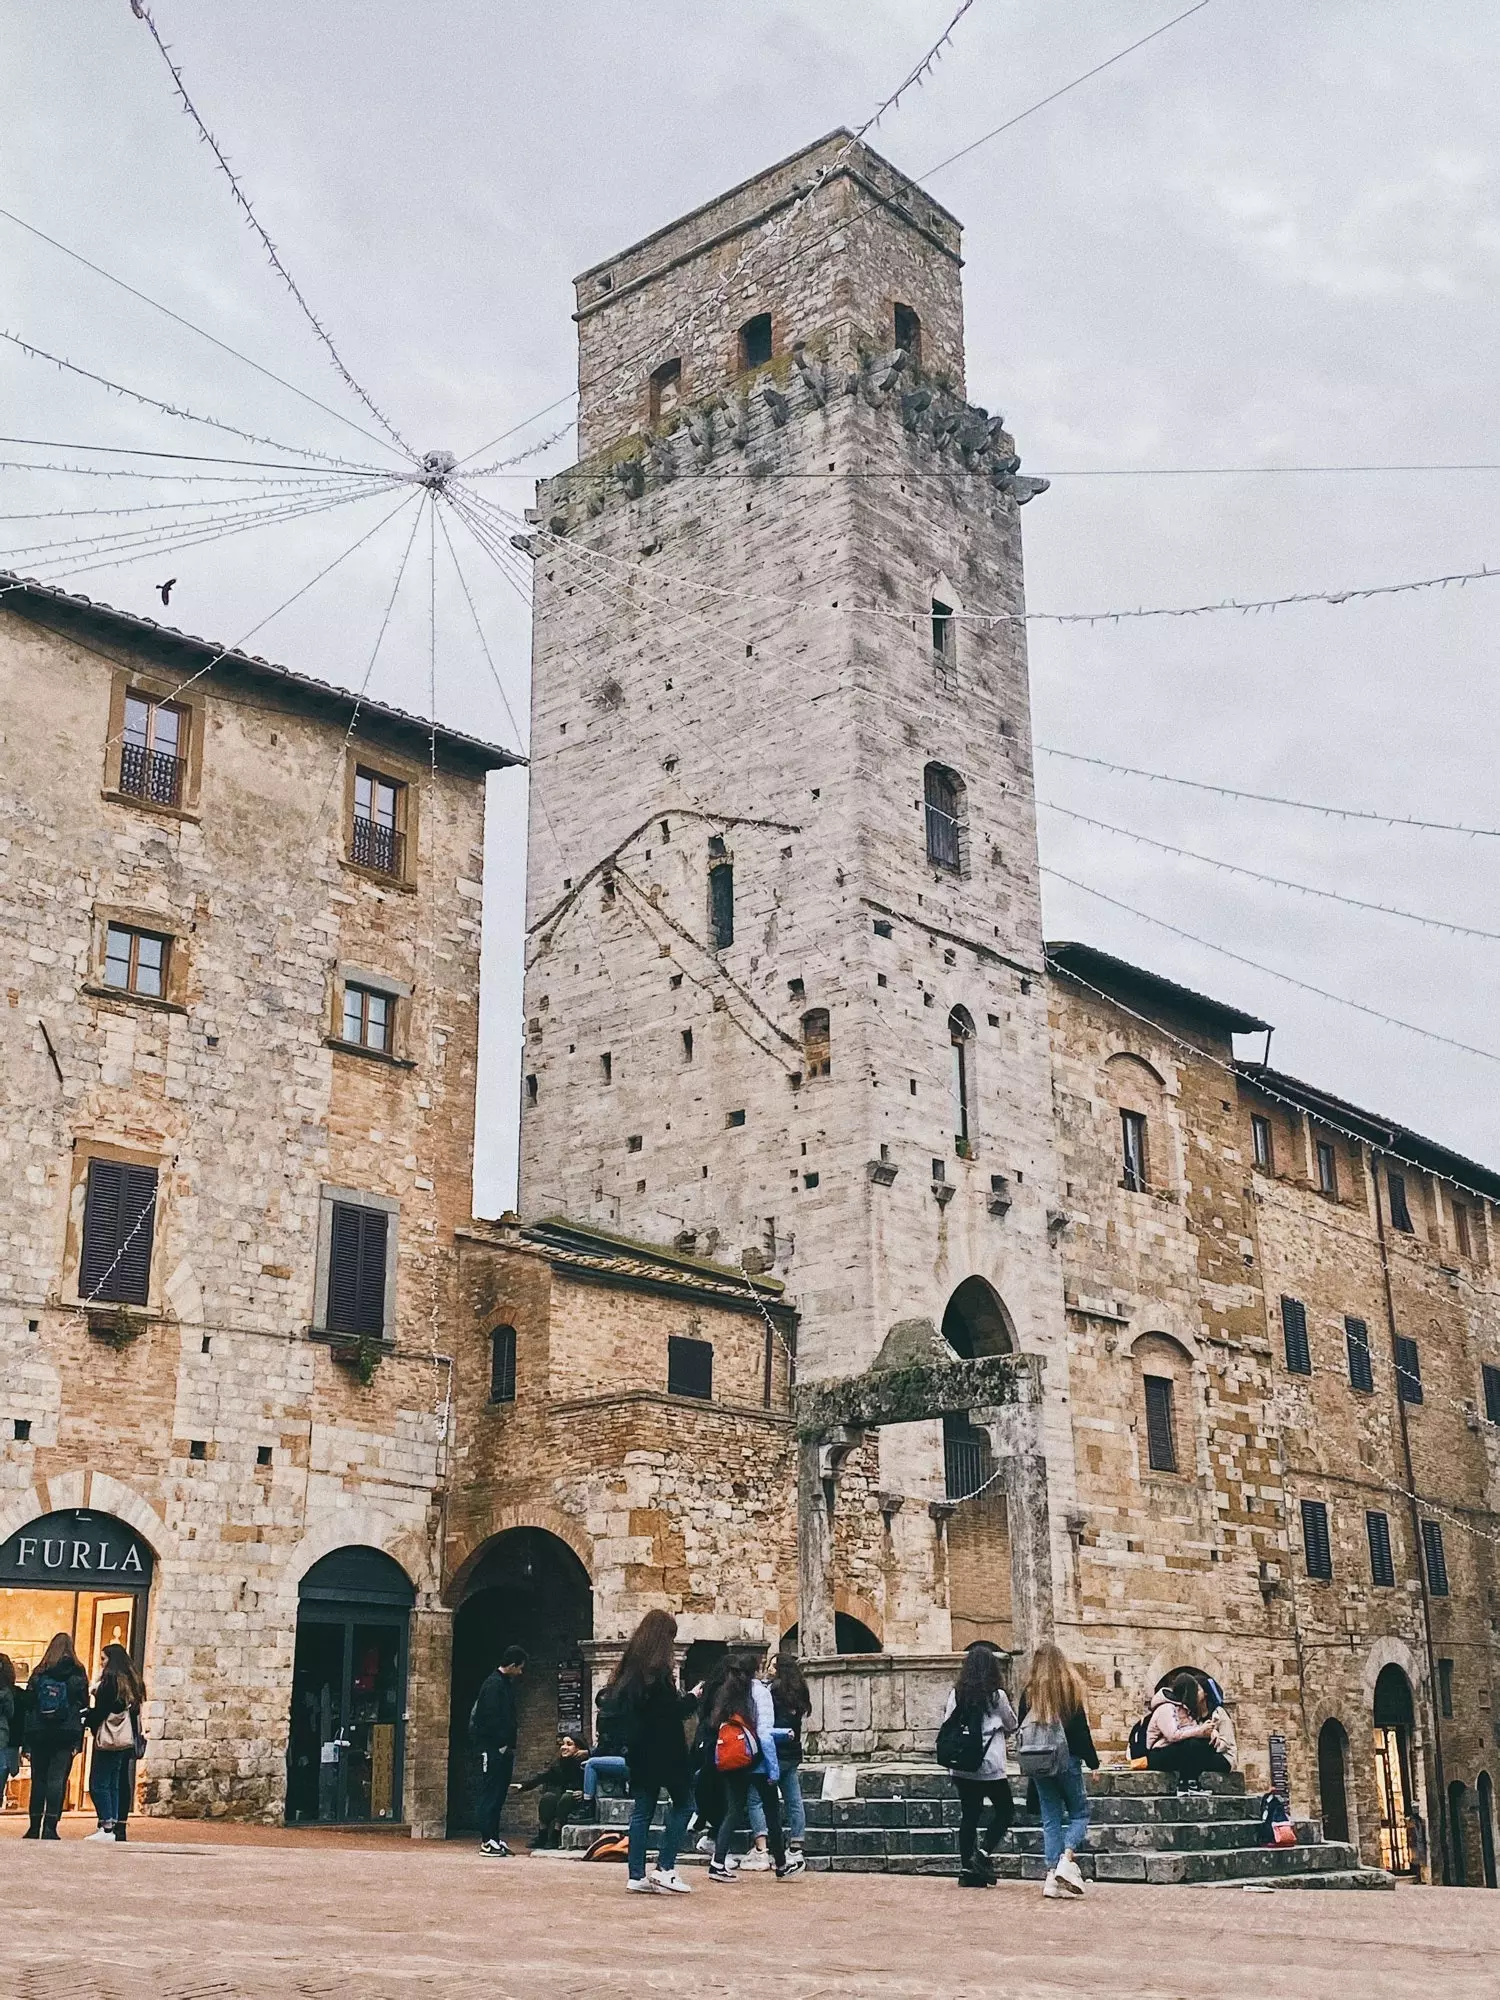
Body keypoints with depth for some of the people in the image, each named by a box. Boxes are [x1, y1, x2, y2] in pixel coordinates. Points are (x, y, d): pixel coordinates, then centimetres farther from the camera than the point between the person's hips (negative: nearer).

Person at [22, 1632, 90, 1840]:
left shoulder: (39, 1673, 6)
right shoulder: (77, 1673, 2)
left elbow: (28, 1706, 4)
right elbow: (83, 1706, -4)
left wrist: (27, 1741, 6)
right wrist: (78, 1742, -4)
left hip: (39, 1734, 2)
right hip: (65, 1735, -2)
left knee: (38, 1780, 10)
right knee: (57, 1780, -2)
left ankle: (34, 1827, 12)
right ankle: (50, 1828, -9)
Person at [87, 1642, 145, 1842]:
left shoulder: (111, 1680, -10)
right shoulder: (133, 1682, 14)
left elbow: (100, 1711, -12)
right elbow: (136, 1711, 14)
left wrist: (87, 1719, 5)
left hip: (109, 1741, -8)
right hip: (128, 1741, 8)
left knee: (98, 1784, -4)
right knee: (115, 1785, 10)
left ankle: (107, 1827, -11)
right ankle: (119, 1827, 6)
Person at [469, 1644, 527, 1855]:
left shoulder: (506, 1684, 17)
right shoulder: (494, 1684, -14)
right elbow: (491, 1719, -20)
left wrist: (510, 1746, 12)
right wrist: (502, 1745, -16)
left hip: (503, 1749, 10)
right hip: (493, 1749, -10)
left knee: (499, 1795, 11)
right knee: (491, 1795, -6)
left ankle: (494, 1839, 16)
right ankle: (487, 1842, -4)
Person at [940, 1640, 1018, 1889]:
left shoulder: (957, 1694, 1)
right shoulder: (996, 1695, -7)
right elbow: (1011, 1725, 8)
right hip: (991, 1766, -4)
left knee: (968, 1815, 9)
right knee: (1005, 1810, 13)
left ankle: (967, 1869, 8)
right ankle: (983, 1854, -2)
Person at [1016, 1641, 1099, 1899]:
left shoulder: (1030, 1692, 1)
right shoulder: (1071, 1689, -8)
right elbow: (1082, 1729, -8)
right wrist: (1093, 1761, 1)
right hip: (1067, 1760, -3)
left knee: (1051, 1817, 10)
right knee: (1079, 1813, 9)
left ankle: (1052, 1873, 3)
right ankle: (1067, 1858, -14)